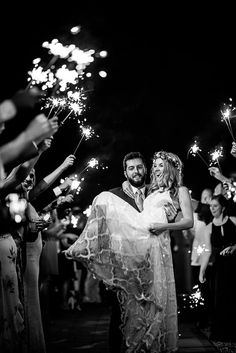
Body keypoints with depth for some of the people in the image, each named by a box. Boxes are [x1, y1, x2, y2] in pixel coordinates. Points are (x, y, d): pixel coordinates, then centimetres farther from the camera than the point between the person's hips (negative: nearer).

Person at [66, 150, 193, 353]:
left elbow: (189, 221, -1)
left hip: (154, 238, -6)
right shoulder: (153, 191, 30)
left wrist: (164, 226, -14)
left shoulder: (181, 190, 10)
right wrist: (132, 196, 9)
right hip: (137, 232, 6)